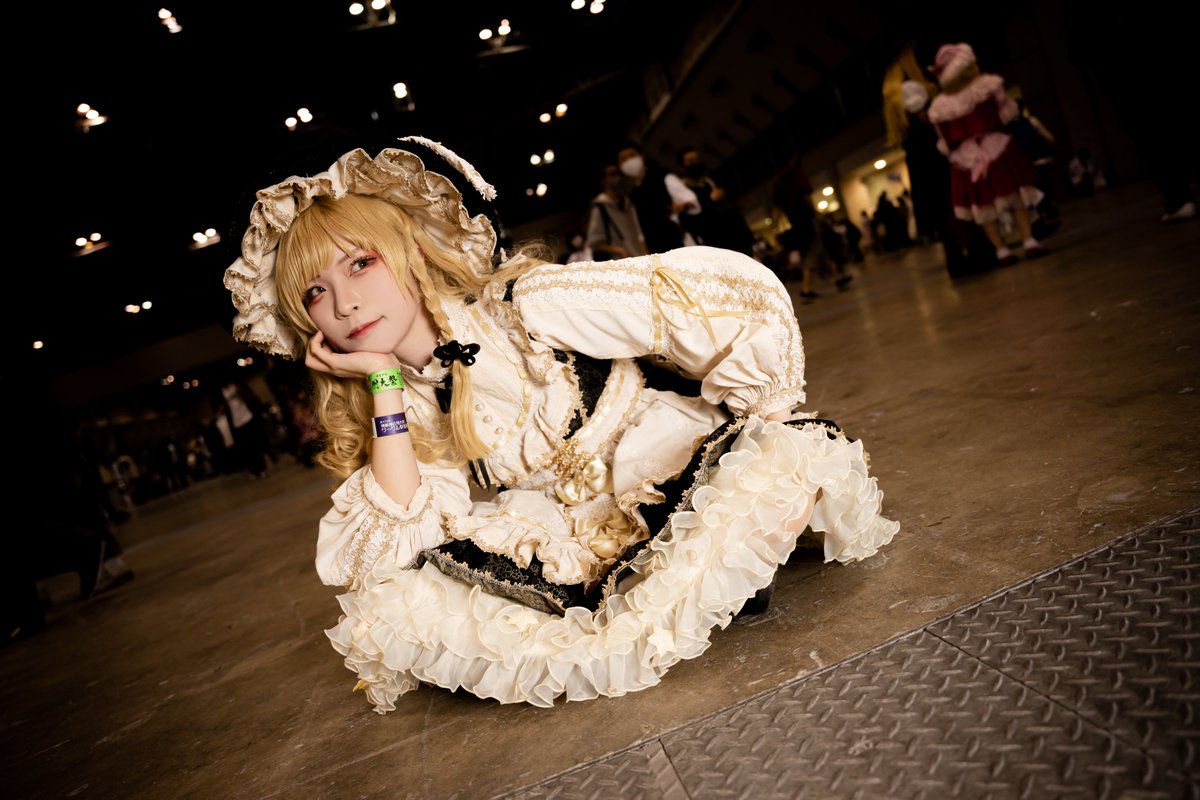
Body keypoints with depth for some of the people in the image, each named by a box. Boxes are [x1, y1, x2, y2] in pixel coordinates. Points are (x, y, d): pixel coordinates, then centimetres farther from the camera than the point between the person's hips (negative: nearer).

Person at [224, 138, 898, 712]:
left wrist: (769, 446, -13)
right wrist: (384, 385, -17)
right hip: (587, 546, 4)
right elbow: (389, 546, -16)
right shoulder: (413, 411, -1)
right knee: (391, 602, -15)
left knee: (790, 460, -35)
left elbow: (739, 291, -24)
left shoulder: (527, 307, -19)